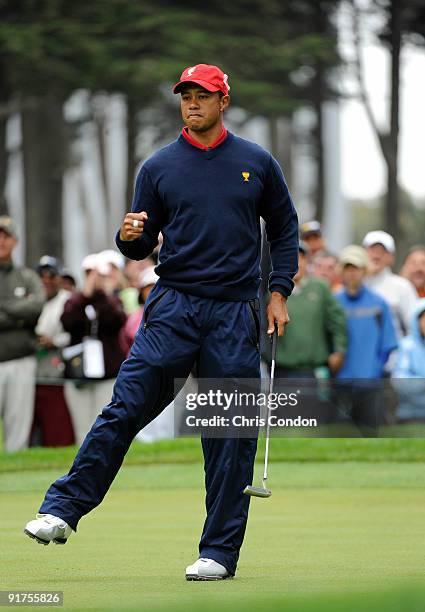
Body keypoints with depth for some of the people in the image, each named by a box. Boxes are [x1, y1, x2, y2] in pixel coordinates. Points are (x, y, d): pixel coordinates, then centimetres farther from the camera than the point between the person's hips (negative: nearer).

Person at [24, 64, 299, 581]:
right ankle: (63, 509, -9)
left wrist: (279, 292, 6)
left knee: (231, 436, 1)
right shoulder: (159, 167, 8)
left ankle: (220, 551, 7)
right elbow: (142, 245, 9)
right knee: (124, 409, -11)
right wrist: (130, 237, -14)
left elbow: (284, 230, 16)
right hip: (173, 306, 0)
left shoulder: (257, 163, 8)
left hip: (235, 315, 0)